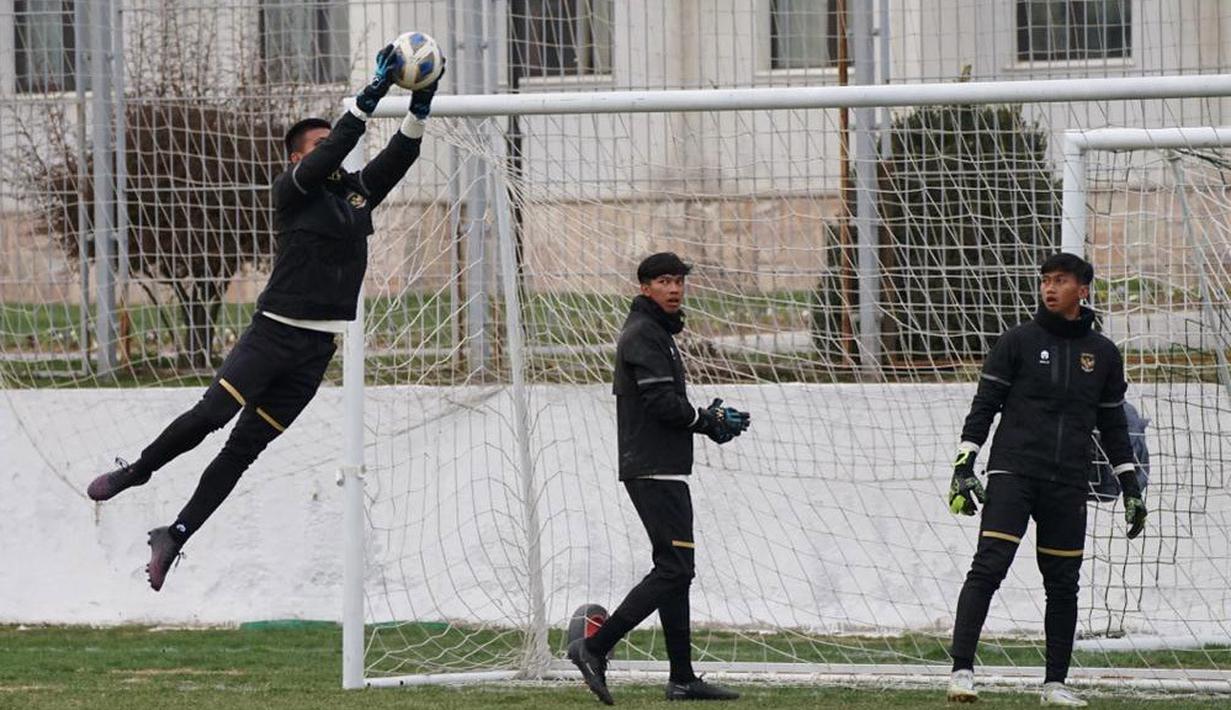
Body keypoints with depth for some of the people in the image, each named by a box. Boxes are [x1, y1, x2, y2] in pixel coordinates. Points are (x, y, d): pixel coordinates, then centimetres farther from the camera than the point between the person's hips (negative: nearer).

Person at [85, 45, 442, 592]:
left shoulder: (358, 191, 14)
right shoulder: (293, 191, -3)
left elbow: (400, 155, 6)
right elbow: (334, 151, -16)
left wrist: (420, 105, -10)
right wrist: (373, 93, -21)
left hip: (317, 350, 4)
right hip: (275, 332, -4)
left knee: (246, 445, 3)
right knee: (211, 413, -17)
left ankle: (176, 535, 8)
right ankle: (133, 474, 7)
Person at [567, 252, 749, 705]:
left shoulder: (656, 333, 21)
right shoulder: (644, 334, -11)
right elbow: (663, 403, -20)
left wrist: (709, 418, 7)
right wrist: (710, 422, -7)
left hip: (660, 470, 11)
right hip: (655, 471, -11)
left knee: (676, 569, 10)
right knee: (674, 568, -13)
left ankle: (682, 679, 10)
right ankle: (594, 648, -13)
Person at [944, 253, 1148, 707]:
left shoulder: (1103, 354, 12)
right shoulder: (1018, 342, 2)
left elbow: (1112, 425, 19)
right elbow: (984, 405, 2)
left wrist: (1130, 487, 17)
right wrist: (963, 466, -7)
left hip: (1068, 483, 3)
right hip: (1012, 472, -3)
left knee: (1063, 584, 5)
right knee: (989, 567, -16)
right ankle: (961, 670, -18)